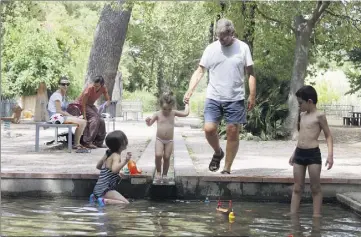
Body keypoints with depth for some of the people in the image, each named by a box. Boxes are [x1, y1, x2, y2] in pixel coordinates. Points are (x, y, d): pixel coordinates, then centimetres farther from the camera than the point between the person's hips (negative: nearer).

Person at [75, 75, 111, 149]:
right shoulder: (89, 88, -32)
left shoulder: (103, 88, -14)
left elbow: (108, 99, -8)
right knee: (94, 119, -25)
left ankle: (99, 142, 3)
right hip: (81, 104, -6)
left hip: (90, 105, 7)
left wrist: (107, 103, -32)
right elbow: (83, 103, -28)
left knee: (101, 121, -9)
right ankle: (87, 142, -25)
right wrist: (84, 116, -29)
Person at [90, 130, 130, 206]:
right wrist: (125, 161, -34)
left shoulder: (107, 153, 13)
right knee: (126, 203, -18)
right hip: (105, 190, -9)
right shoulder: (116, 156, -14)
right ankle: (105, 201, -21)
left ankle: (96, 197, 16)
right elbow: (114, 169, -34)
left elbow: (98, 166, 29)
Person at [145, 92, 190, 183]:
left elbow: (186, 113, 6)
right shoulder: (157, 114, -5)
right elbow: (150, 124, -3)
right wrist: (148, 120, -24)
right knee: (158, 155, -20)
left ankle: (165, 174, 20)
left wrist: (186, 104, 12)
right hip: (159, 140, -2)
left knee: (166, 157, 2)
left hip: (169, 141, 2)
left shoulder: (173, 113, 0)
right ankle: (158, 173, 0)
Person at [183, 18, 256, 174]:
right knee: (209, 129, -10)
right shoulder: (211, 49, 3)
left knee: (233, 133, 1)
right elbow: (199, 72, 4)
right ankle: (218, 152, 21)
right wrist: (190, 91, -9)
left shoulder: (243, 48, -1)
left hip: (235, 99, -1)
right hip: (213, 98, 1)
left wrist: (252, 95, -4)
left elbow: (250, 73, 3)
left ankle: (227, 169, 12)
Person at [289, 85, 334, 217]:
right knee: (297, 188, 8)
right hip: (299, 154, 7)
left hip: (313, 154, -6)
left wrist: (330, 155, -13)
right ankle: (292, 215, 10)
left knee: (315, 188, 0)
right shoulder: (302, 115, 13)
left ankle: (316, 216, 4)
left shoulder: (319, 116, -6)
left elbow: (328, 136, -3)